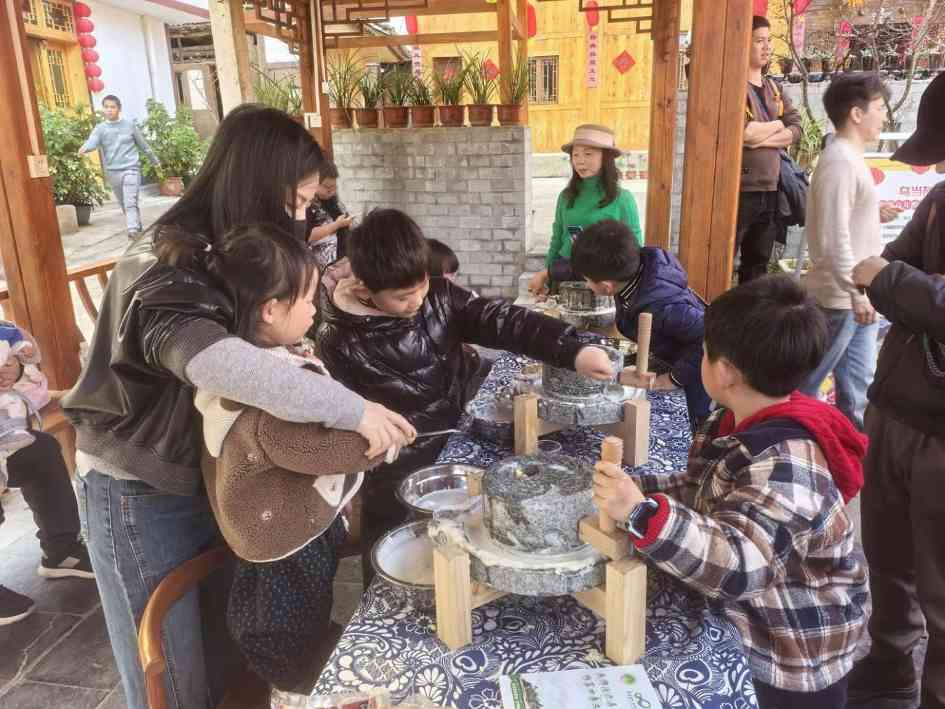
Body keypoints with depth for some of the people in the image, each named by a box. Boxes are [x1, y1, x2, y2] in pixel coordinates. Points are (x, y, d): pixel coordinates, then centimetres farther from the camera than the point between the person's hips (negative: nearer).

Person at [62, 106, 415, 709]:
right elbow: (211, 358, -49)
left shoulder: (227, 253, 3)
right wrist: (352, 409, -48)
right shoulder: (164, 270, -28)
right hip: (142, 496, -8)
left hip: (208, 478, 8)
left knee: (223, 652, 22)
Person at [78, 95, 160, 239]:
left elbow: (143, 145, 14)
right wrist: (84, 148, -39)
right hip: (112, 172, 3)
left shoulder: (129, 125, 3)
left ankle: (133, 229, -25)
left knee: (130, 202, -17)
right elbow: (92, 142, -15)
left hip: (131, 168, -3)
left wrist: (155, 161, 22)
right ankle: (137, 226, 26)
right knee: (123, 204, 12)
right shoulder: (100, 128, 3)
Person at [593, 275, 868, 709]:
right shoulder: (741, 425, -5)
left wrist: (642, 514, -55)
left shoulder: (785, 464, -36)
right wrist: (631, 490, -12)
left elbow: (737, 565, -46)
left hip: (802, 660, -8)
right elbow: (701, 491, 2)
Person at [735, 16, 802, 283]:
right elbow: (743, 133, -19)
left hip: (769, 190, 7)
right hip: (740, 189, -7)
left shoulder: (773, 89, 17)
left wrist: (762, 137, -11)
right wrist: (776, 125, -1)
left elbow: (796, 129, 7)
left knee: (758, 265, 12)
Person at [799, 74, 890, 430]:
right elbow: (834, 238, -24)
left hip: (856, 295, 10)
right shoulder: (840, 162, -18)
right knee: (806, 382, 3)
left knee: (858, 383, 16)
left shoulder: (851, 158, 13)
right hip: (839, 298, -10)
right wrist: (857, 292, -23)